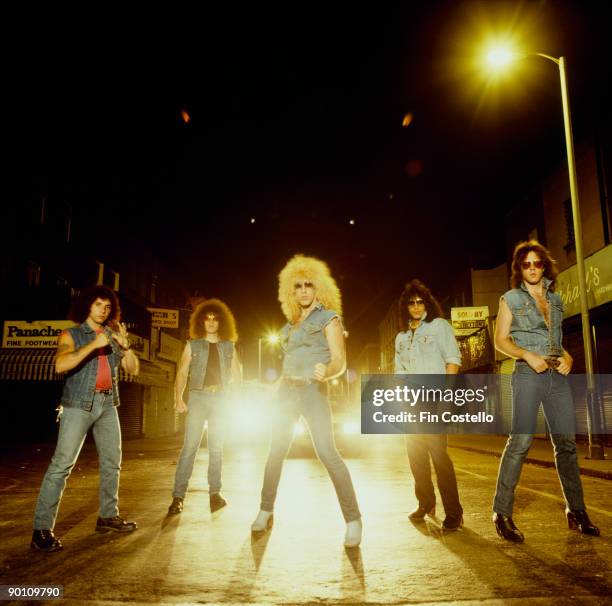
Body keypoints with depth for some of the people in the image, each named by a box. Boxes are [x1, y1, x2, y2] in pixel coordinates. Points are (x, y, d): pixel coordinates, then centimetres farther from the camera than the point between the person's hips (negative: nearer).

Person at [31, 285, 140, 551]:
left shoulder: (112, 337, 14)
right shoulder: (71, 335, 1)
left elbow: (133, 369, 9)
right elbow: (61, 365, -18)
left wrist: (125, 345, -7)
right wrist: (93, 345, -21)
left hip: (107, 404, 6)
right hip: (79, 405, -6)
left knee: (112, 461, 11)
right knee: (62, 463, -11)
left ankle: (108, 516, 24)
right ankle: (42, 529, -7)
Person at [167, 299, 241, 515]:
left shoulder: (229, 347, 12)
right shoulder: (193, 345, 8)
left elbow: (236, 376, 10)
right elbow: (182, 374, 1)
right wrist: (178, 398, -12)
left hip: (220, 399, 2)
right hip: (198, 397, -2)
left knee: (216, 447, 6)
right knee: (190, 446, -7)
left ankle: (215, 493, 11)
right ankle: (178, 496, -6)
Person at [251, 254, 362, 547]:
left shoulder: (329, 318, -2)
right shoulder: (292, 323, 16)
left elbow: (340, 362, -11)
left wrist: (325, 372, -32)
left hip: (313, 391, -6)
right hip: (286, 391, 6)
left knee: (327, 452, -15)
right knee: (276, 451, 7)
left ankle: (353, 520, -7)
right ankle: (266, 512, 21)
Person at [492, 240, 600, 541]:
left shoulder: (555, 299, 16)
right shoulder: (511, 299, 3)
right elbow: (501, 340, 0)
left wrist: (567, 357, 2)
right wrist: (528, 355, -15)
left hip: (558, 376, 5)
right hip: (528, 375, -5)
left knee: (566, 442, 6)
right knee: (520, 440, -12)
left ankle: (576, 511, 18)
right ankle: (502, 513, -6)